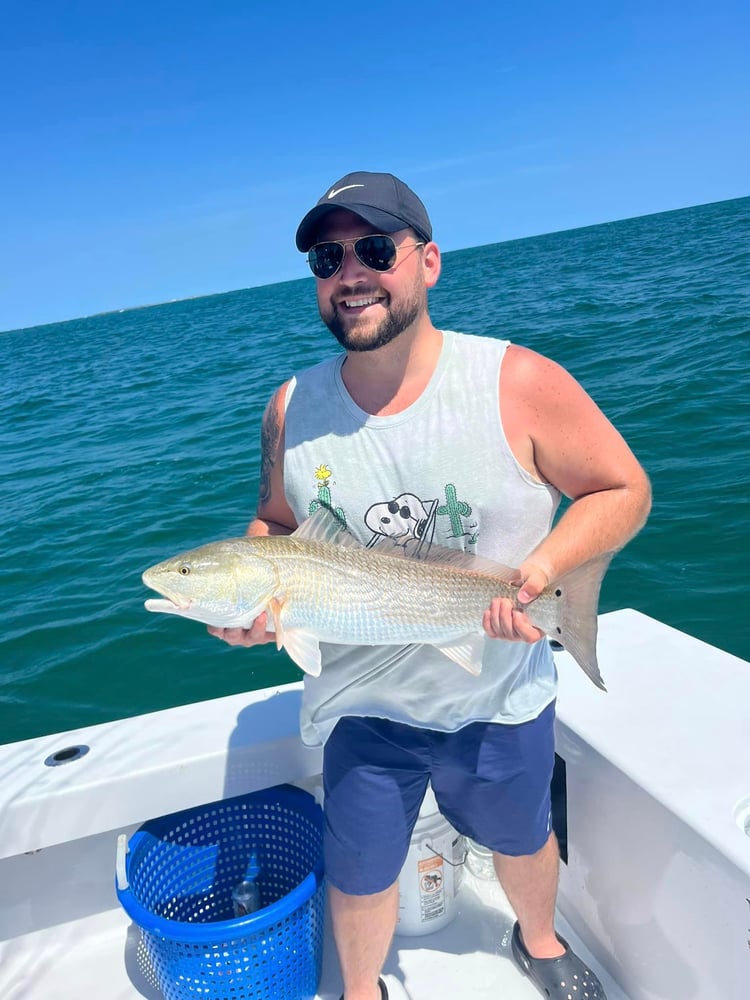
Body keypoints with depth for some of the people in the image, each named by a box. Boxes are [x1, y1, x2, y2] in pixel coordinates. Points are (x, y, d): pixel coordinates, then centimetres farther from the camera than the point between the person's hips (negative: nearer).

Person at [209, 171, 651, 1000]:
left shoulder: (518, 383, -19)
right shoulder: (291, 409, -10)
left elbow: (622, 489, -11)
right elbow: (273, 523, 4)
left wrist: (537, 571, -25)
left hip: (499, 698, 0)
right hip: (363, 702, 1)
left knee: (521, 838, 28)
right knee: (358, 873, 20)